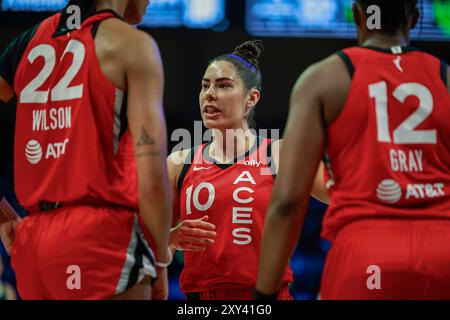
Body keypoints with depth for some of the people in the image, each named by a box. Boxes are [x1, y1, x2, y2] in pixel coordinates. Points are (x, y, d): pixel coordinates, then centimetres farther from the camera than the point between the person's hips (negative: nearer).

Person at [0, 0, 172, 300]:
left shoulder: (31, 39, 14)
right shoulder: (132, 44, -4)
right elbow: (151, 177, -10)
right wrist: (161, 260, 0)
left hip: (32, 239, 6)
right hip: (101, 237, -6)